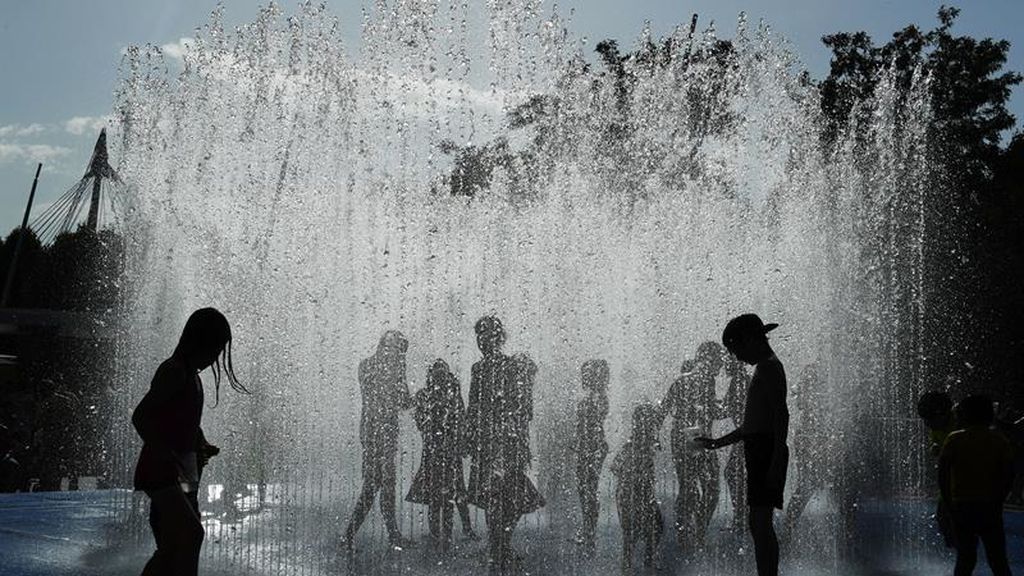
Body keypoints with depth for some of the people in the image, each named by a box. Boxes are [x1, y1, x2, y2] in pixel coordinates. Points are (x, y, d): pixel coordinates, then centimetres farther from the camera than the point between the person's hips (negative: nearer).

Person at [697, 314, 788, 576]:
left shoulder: (769, 368, -10)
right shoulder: (765, 368, 21)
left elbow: (781, 414, -20)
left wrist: (776, 461, -25)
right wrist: (717, 443, 28)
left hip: (766, 452, -10)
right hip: (760, 453, 10)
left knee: (760, 522, -12)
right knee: (759, 523, 12)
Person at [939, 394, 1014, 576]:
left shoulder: (955, 440, -2)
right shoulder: (1000, 440, 2)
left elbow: (942, 473, -6)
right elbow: (1008, 474, -4)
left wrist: (949, 500, 3)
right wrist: (998, 500, 5)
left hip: (962, 507, 0)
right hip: (991, 507, 0)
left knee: (965, 558, 7)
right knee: (998, 559, 5)